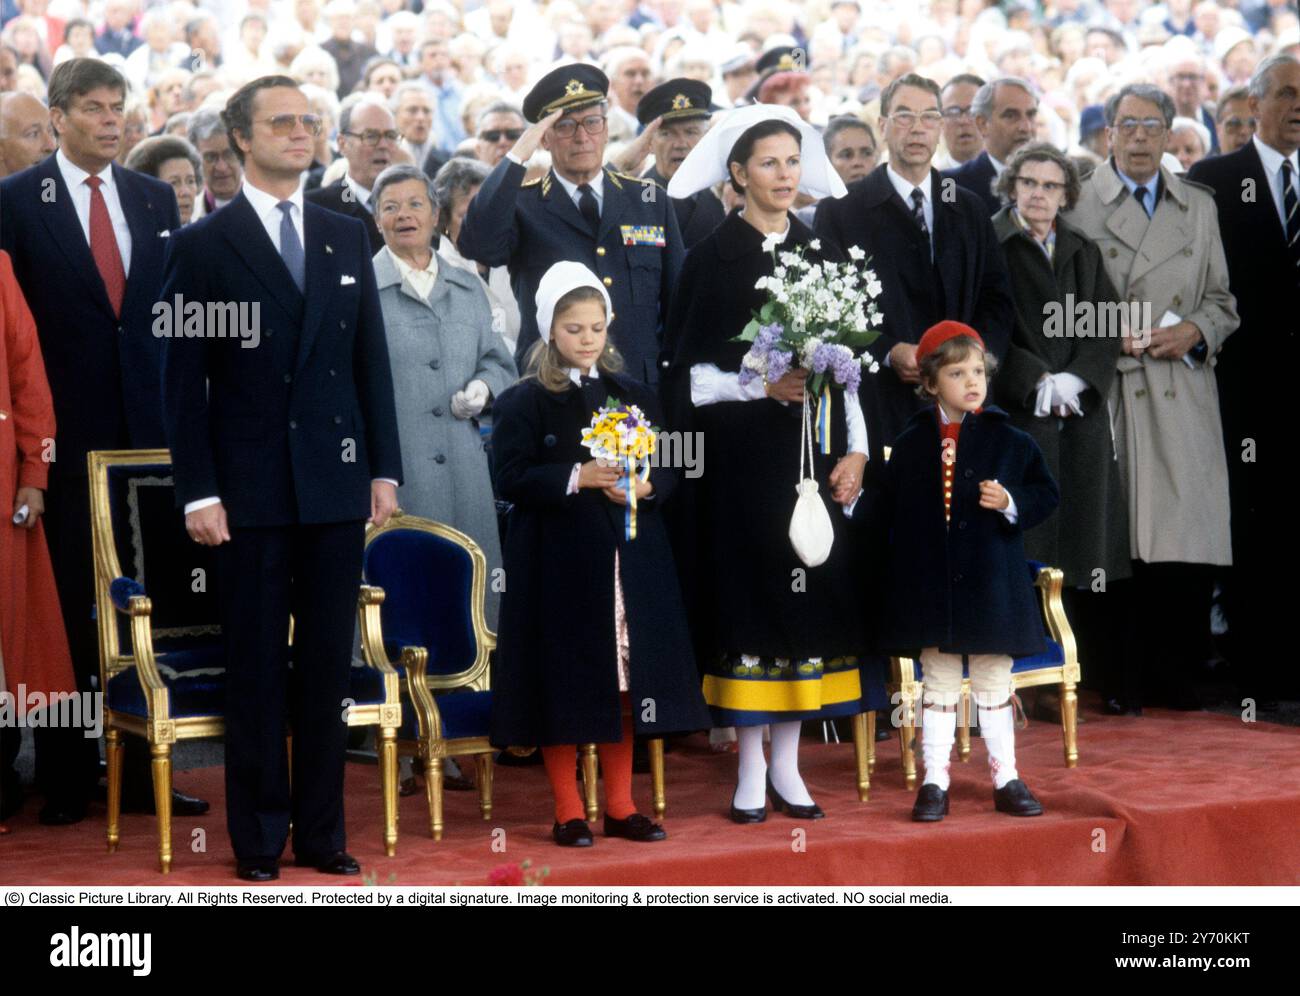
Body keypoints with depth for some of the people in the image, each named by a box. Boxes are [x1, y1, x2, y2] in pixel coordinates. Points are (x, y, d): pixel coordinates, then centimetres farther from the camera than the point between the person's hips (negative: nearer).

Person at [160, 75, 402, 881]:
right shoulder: (203, 246, -1)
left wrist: (385, 469, 6)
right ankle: (259, 839, 12)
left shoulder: (348, 238, 11)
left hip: (336, 483, 3)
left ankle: (322, 831, 16)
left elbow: (373, 362, 12)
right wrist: (198, 492, -9)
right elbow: (184, 378, -3)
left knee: (328, 667, 7)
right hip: (252, 489, -3)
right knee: (257, 672, 3)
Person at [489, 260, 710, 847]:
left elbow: (670, 472, 10)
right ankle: (568, 812, 9)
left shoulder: (635, 397, 12)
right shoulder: (524, 402, -1)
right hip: (559, 564, -4)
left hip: (630, 562, 4)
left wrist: (645, 486, -12)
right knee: (566, 685, -1)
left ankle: (620, 805, 16)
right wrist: (579, 477, -20)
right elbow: (511, 478, -10)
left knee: (625, 683, 6)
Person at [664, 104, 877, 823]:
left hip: (813, 453, 4)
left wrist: (855, 450, 3)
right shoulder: (713, 257, -2)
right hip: (742, 457, -4)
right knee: (748, 595, -2)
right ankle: (750, 769, 6)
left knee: (808, 594, 3)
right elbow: (685, 372, -4)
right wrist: (759, 384, -16)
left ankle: (787, 763, 12)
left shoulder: (819, 253, 10)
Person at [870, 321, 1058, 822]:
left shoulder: (1009, 440, 0)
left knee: (994, 685, 9)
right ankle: (934, 781, 13)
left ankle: (1005, 778, 18)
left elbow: (1046, 494, 4)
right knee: (938, 684, 7)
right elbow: (888, 512, 7)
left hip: (991, 582, 0)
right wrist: (896, 564, 3)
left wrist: (1012, 503, -14)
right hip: (929, 585, 0)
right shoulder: (910, 444, 2)